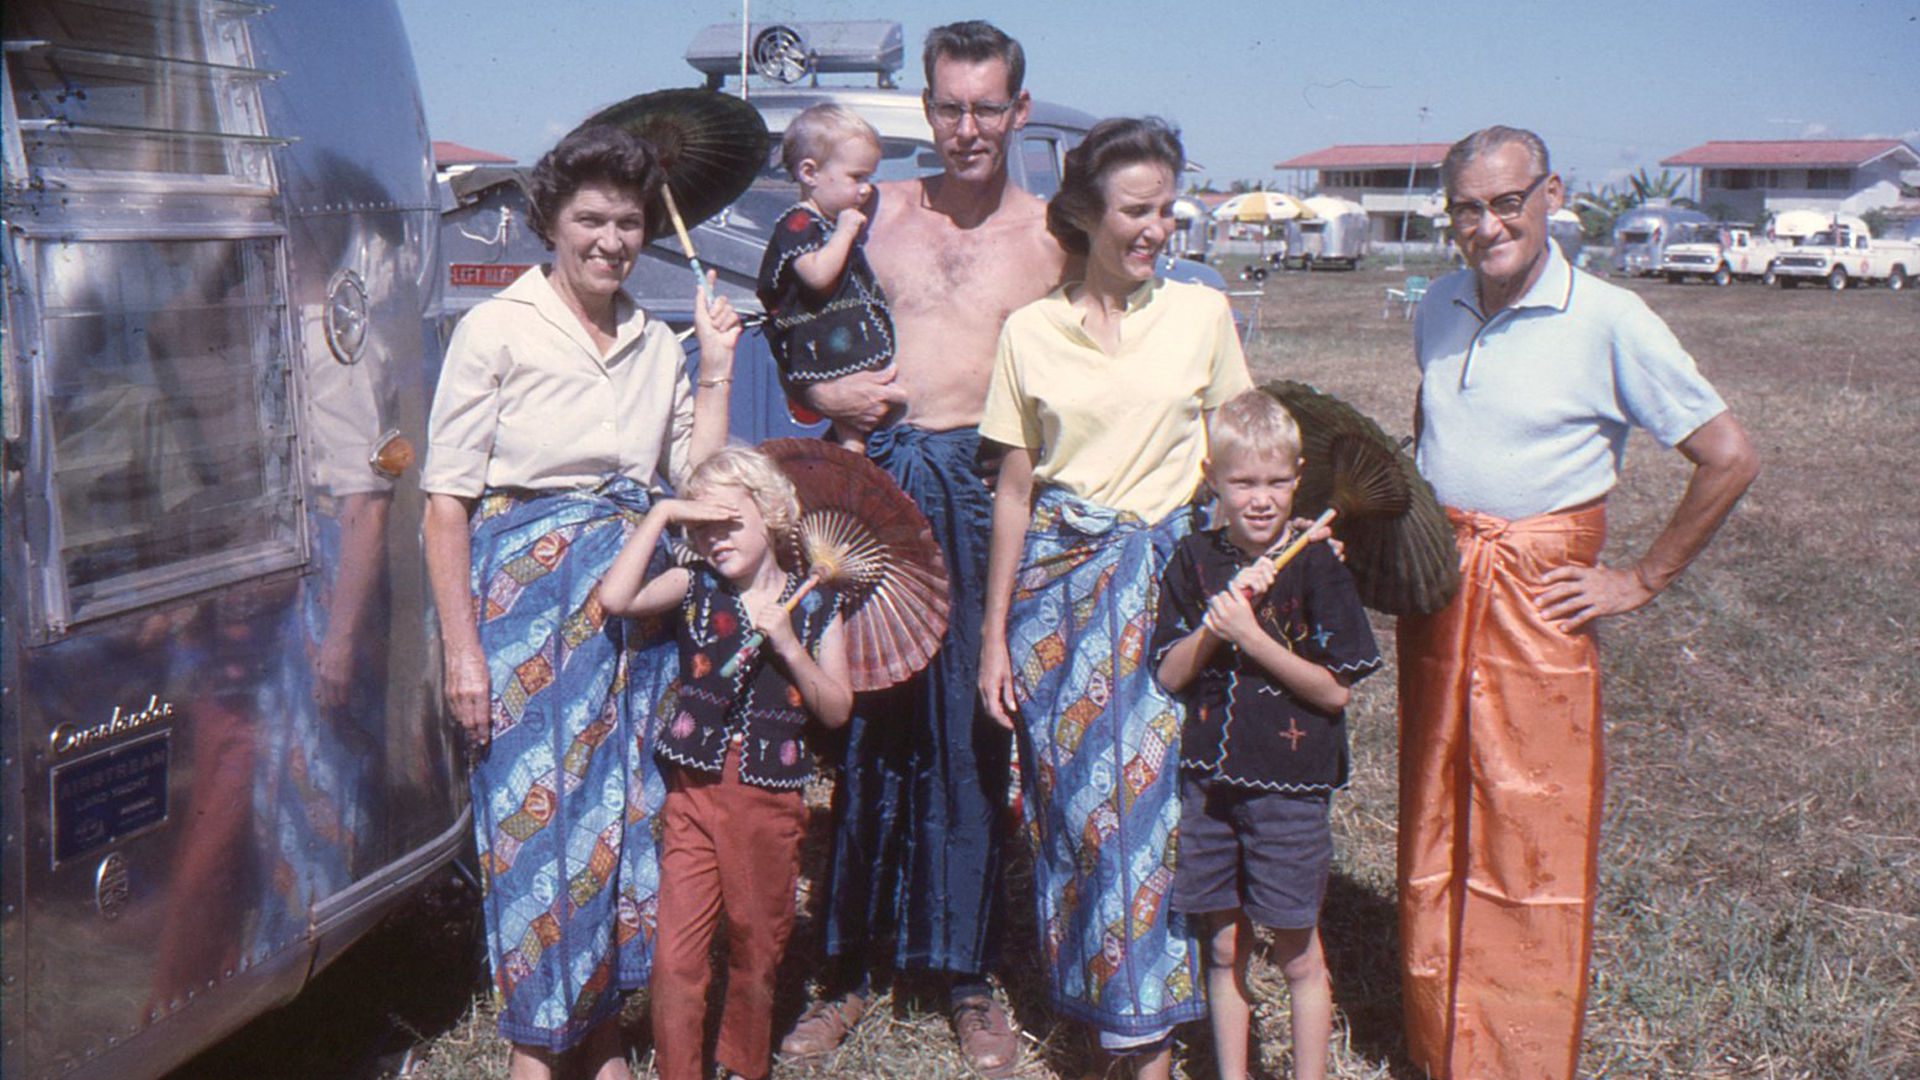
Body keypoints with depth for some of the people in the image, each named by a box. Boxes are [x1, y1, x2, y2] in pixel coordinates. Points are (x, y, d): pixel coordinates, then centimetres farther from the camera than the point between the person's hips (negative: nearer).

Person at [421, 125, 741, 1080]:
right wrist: (462, 647, -12)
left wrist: (716, 370, 4)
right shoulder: (498, 329, -3)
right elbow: (446, 500, -6)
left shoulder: (656, 345, 12)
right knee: (536, 805, -3)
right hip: (528, 591, -4)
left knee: (628, 806, 6)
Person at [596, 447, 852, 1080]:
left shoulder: (814, 607, 2)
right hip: (693, 795, 0)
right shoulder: (694, 588, 3)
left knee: (756, 954, 14)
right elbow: (615, 599, -16)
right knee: (675, 959, -5)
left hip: (771, 802, 1)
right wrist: (661, 514, -12)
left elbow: (837, 712, -1)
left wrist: (789, 645, -13)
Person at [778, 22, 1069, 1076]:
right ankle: (845, 966, 17)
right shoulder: (881, 213, 12)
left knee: (975, 733, 2)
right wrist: (830, 394, -3)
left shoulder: (1050, 236, 5)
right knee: (858, 724, 4)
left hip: (983, 490, -2)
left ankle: (968, 974, 16)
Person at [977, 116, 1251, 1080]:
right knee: (1065, 797, 4)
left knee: (1153, 794, -3)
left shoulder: (1202, 314, 3)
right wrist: (994, 632, 5)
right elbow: (1015, 487, 6)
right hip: (1058, 579, 1)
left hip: (1168, 575, -1)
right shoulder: (1030, 331, 3)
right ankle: (1086, 999, 21)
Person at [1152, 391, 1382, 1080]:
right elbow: (1169, 675, 2)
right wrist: (1214, 625, -15)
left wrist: (1251, 636, -20)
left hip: (1289, 786, -3)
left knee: (1297, 954, 6)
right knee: (1224, 949, 13)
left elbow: (1335, 689, -11)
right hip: (1209, 779, 3)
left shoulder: (1315, 565, -8)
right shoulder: (1194, 562, 2)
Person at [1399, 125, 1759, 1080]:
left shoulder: (1609, 321, -13)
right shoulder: (1437, 310, 5)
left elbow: (1728, 458, -10)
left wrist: (1641, 581, -8)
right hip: (1435, 595, 5)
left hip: (1535, 605, -5)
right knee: (1433, 829, 13)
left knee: (1531, 846, 1)